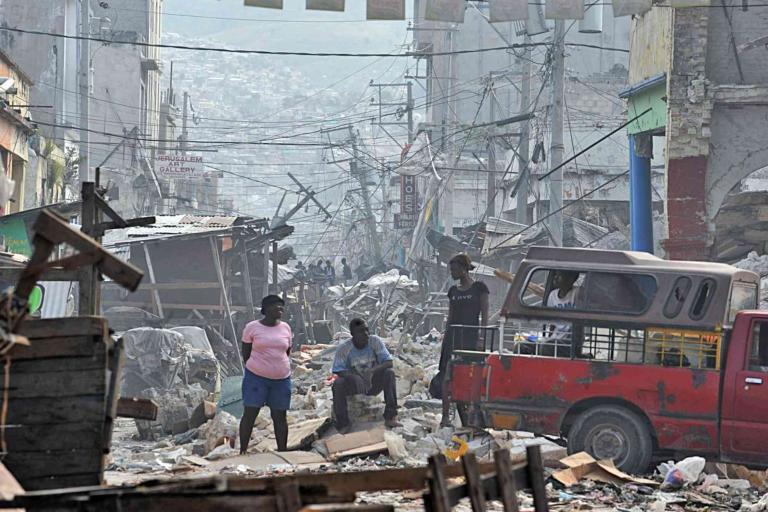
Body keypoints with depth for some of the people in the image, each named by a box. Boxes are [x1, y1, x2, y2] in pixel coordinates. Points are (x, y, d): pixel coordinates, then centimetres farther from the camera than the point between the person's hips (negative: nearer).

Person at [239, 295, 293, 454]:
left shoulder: (285, 328, 7)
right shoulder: (252, 327, -4)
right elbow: (245, 353, 2)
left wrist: (281, 368, 11)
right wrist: (255, 368, 2)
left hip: (281, 379, 3)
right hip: (256, 377, -3)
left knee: (280, 416, 6)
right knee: (250, 413, -4)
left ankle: (282, 451, 11)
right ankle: (243, 451, 2)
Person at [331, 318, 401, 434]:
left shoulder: (375, 341, -13)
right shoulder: (343, 348, -15)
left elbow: (388, 362, -19)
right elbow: (338, 371, -17)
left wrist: (372, 370, -38)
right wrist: (352, 375, -39)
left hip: (374, 383, 1)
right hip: (355, 387, -1)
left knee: (389, 373, -27)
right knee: (338, 384, -30)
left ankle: (390, 417, -27)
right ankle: (343, 424, -17)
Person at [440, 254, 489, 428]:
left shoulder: (479, 288, 0)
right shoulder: (453, 291, 14)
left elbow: (484, 315, -2)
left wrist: (481, 338, -9)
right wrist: (445, 339, 14)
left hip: (470, 337, -5)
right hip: (453, 336, 5)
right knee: (448, 377, -3)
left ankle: (468, 417, -1)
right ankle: (445, 416, -4)